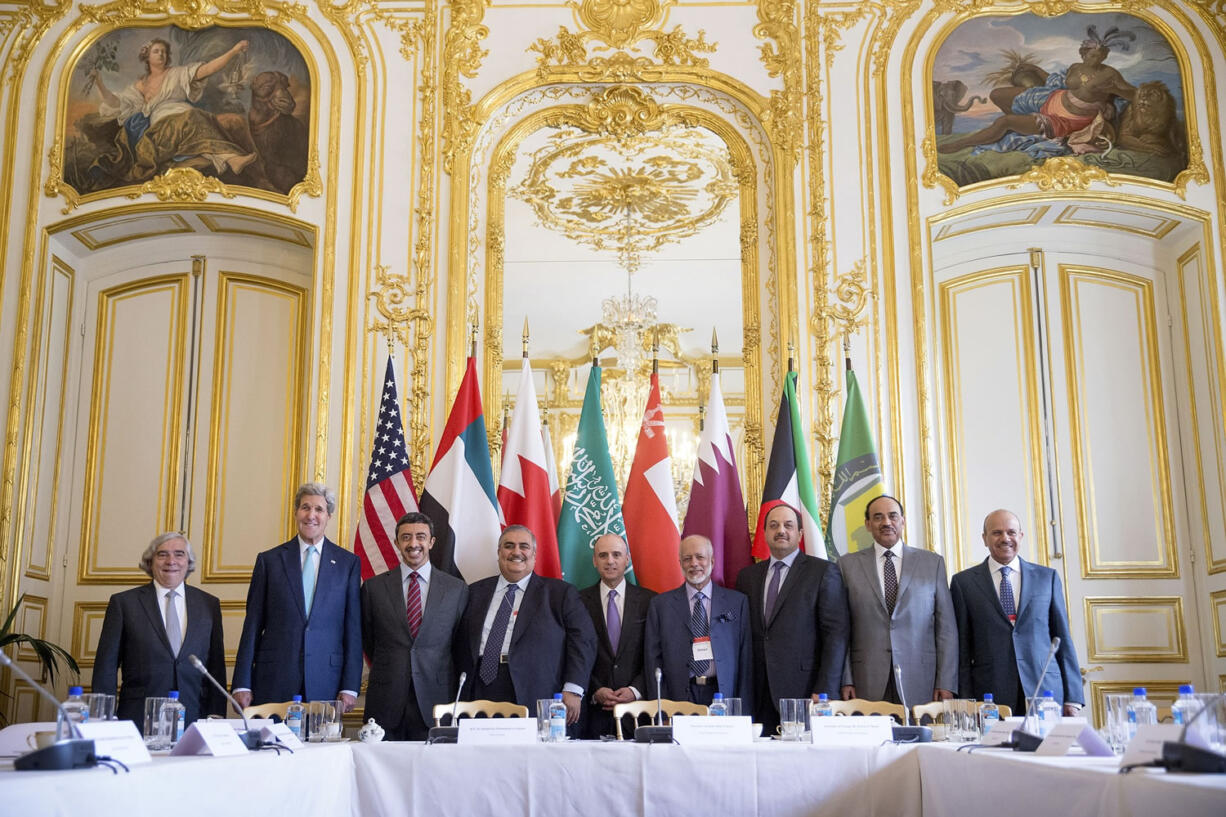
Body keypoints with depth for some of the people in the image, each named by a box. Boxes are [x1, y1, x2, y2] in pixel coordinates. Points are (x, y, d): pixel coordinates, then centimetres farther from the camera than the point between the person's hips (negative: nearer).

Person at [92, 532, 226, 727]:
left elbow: (216, 668, 9)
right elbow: (106, 667, 3)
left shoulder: (209, 604, 10)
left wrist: (216, 722, 3)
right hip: (138, 719, -1)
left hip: (194, 719, 2)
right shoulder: (123, 603, 4)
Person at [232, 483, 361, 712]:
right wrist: (242, 684, 1)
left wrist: (350, 687, -2)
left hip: (326, 684, 0)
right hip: (273, 682, 0)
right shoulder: (269, 560, 7)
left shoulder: (348, 563, 6)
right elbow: (253, 625, 6)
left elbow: (354, 628, 4)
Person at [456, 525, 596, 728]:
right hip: (481, 695, 2)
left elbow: (583, 641, 2)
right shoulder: (476, 592, 19)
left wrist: (573, 690, -9)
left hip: (535, 701, -2)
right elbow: (461, 643, 18)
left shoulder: (560, 593, 10)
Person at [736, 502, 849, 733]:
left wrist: (825, 691, -11)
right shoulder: (748, 576, 15)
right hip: (758, 695, 4)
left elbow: (836, 634, -4)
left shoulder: (824, 571, 2)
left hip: (803, 689, -3)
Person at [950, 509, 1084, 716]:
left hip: (1046, 692, 1)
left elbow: (1063, 639, 11)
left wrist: (1072, 699, 5)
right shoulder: (964, 582, 6)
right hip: (989, 698, -1)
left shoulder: (1047, 577, 11)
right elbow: (961, 648, 5)